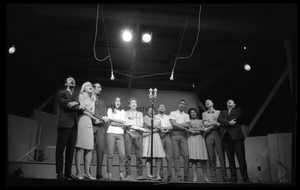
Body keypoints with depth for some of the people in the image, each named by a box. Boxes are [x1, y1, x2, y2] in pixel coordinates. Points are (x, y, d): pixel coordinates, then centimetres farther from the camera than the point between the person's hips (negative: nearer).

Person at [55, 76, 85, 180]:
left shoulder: (75, 96, 25)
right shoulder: (61, 93, 8)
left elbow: (80, 111, 12)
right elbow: (66, 105, -9)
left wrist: (76, 104, -7)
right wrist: (78, 106, 3)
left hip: (74, 125, 6)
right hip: (65, 124, -5)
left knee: (71, 150, 3)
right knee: (60, 149, -5)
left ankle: (68, 172, 5)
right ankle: (59, 173, -3)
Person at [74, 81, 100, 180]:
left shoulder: (92, 99, 26)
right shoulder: (81, 96, 9)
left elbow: (93, 112, 12)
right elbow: (83, 110, -2)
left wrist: (84, 107, -4)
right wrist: (94, 118, 2)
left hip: (90, 123, 6)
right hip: (82, 121, -6)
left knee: (89, 149, -2)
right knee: (81, 147, -12)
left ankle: (87, 173, -2)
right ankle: (79, 172, -14)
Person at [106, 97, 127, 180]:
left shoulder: (123, 111, 21)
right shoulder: (110, 110, 11)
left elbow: (123, 122, 5)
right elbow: (111, 123, -1)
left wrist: (113, 120, -5)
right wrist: (121, 124, -2)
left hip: (120, 134, 3)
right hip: (111, 133, -3)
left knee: (122, 154, -9)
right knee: (110, 154, -7)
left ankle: (121, 173, -4)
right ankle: (109, 174, -3)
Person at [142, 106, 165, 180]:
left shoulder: (158, 119, 21)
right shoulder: (145, 117, 15)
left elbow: (157, 130, 5)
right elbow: (149, 124, -3)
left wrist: (149, 131, -11)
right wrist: (160, 127, 6)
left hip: (156, 137, 3)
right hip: (147, 138, -3)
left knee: (159, 157, -8)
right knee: (148, 157, -12)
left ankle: (158, 175, -2)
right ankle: (148, 175, -13)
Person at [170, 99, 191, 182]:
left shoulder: (186, 115, 20)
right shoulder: (173, 113, 12)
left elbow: (187, 125, 3)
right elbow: (173, 124, -4)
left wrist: (177, 124, -4)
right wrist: (184, 128, -4)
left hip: (183, 135, 2)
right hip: (175, 135, -2)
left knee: (186, 155, -9)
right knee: (176, 155, -7)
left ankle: (186, 176, -2)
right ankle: (178, 176, -6)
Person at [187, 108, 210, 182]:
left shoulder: (200, 121, 23)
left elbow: (203, 130, 11)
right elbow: (189, 130, 0)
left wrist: (197, 131, -6)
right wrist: (199, 130, -4)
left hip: (200, 139, 3)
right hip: (192, 139, -2)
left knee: (203, 159, -6)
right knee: (194, 159, -12)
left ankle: (205, 177, -6)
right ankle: (195, 177, -13)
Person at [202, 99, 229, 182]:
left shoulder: (219, 112, 14)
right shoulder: (204, 114, 18)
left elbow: (220, 124, 4)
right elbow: (205, 124, 5)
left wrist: (209, 127, -6)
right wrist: (215, 123, -6)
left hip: (218, 133, -1)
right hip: (209, 135, 1)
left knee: (221, 154, -8)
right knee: (211, 156, -4)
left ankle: (224, 176, -7)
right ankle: (213, 177, -2)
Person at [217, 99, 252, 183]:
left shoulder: (238, 110, 15)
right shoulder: (223, 112, 24)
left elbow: (236, 118, -5)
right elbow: (219, 119, 4)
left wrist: (224, 123, -2)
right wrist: (228, 122, -11)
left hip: (236, 135, -3)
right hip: (226, 136, 3)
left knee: (241, 157, -7)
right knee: (230, 158, -1)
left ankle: (245, 178, -3)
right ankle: (233, 178, 1)